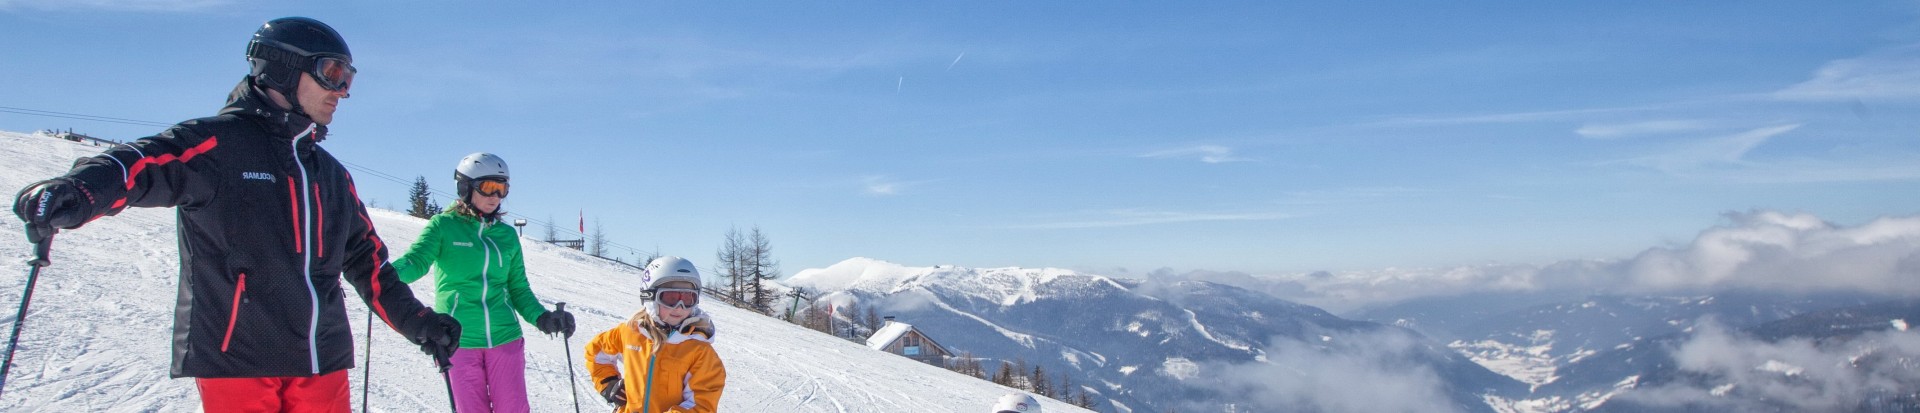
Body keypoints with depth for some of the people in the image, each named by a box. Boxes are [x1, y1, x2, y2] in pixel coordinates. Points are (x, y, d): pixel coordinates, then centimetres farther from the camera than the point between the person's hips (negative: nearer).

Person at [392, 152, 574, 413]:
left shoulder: (507, 235, 12)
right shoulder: (444, 226, 1)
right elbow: (416, 261, -14)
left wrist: (542, 318, -2)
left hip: (504, 338, 3)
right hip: (459, 340, -3)